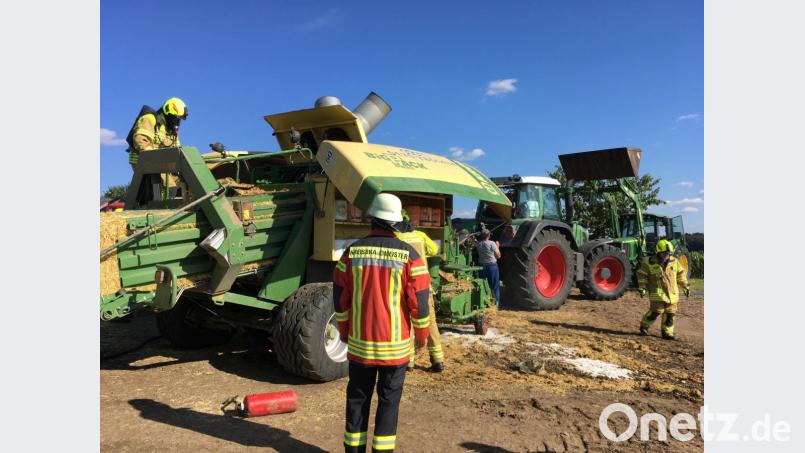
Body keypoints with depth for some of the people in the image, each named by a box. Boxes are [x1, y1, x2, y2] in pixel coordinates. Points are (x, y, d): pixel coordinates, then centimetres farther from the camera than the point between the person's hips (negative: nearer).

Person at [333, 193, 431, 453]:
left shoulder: (352, 252, -3)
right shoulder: (409, 255, -10)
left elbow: (340, 298, 2)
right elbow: (419, 302, -9)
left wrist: (344, 330, 16)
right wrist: (421, 336, 5)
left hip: (360, 343, 2)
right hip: (395, 345, -2)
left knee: (358, 398, 16)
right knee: (389, 400, 11)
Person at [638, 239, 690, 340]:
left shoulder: (674, 262, 5)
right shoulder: (649, 263, -7)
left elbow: (681, 274, 16)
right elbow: (642, 275, -1)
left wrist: (685, 286, 17)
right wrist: (642, 288, -6)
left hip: (672, 293, 5)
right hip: (657, 293, -5)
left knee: (670, 313, 7)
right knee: (656, 311, -12)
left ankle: (667, 332, 19)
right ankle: (644, 326, 9)